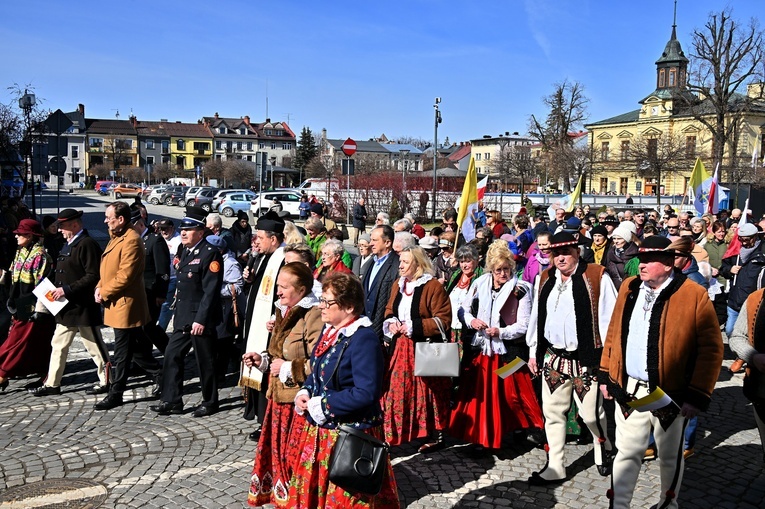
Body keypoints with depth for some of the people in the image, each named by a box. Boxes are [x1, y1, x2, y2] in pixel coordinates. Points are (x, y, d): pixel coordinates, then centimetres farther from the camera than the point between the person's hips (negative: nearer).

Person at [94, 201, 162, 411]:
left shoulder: (131, 240, -18)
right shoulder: (116, 238, 15)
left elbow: (125, 276, -22)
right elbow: (108, 269, 19)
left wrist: (104, 292, -13)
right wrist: (100, 288, 3)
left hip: (125, 305, -10)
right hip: (118, 305, 10)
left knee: (122, 354, 0)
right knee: (137, 349, 15)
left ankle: (115, 395, 8)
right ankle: (160, 376, 25)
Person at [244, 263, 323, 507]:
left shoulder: (314, 315, -17)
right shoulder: (285, 312, 12)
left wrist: (288, 369, -18)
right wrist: (262, 360, 8)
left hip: (301, 401, -9)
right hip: (279, 397, 9)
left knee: (296, 456, -1)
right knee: (275, 451, 15)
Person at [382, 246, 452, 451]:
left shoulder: (433, 286, -12)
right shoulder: (398, 285, 11)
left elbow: (443, 320, -14)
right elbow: (389, 310, 23)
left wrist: (415, 326, -18)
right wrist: (391, 322, 0)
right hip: (400, 348, 6)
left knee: (428, 392, 1)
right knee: (398, 390, 9)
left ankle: (436, 435, 14)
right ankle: (395, 433, 22)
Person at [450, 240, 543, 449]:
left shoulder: (520, 290, -5)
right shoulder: (480, 284, 5)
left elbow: (524, 325, -9)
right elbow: (464, 309, 14)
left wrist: (500, 332, -20)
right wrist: (471, 321, -7)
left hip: (508, 351, -4)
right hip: (480, 349, 4)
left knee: (511, 393, -3)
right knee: (477, 393, 8)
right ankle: (478, 436, 21)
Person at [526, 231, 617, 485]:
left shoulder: (597, 278, -8)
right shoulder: (544, 280, 8)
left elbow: (610, 318, -7)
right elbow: (536, 317, 14)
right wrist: (533, 352, 14)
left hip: (587, 359, -5)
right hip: (553, 358, 5)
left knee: (592, 413, 6)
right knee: (552, 412, 9)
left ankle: (603, 449, 38)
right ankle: (555, 468, 20)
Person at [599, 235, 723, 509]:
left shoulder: (694, 295, -12)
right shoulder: (629, 288, 3)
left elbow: (711, 348, -12)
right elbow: (614, 333, 11)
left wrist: (698, 395, -14)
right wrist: (605, 375, 10)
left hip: (670, 394, -3)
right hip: (628, 389, 3)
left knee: (670, 456, 17)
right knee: (627, 452, 11)